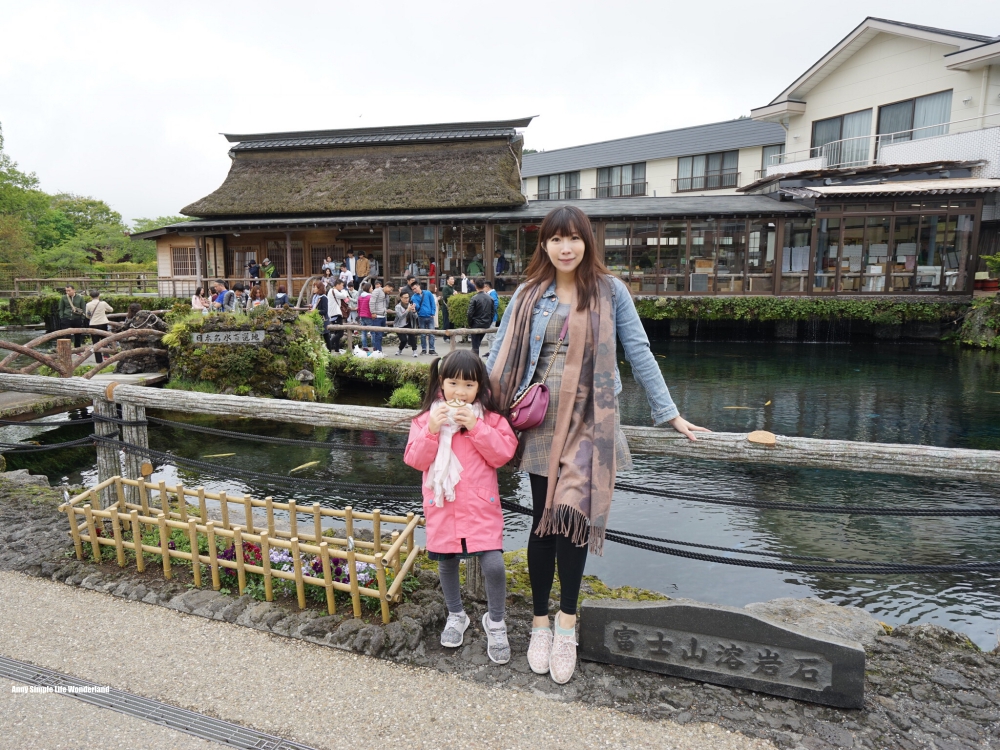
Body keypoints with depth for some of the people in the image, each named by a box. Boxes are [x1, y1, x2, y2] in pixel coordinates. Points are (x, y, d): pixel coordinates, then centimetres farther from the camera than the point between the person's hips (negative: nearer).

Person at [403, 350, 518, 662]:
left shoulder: (491, 417, -2)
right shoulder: (426, 418, 0)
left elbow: (503, 454, -11)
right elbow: (415, 460, -4)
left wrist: (476, 427, -20)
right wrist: (431, 431, -19)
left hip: (482, 506, -2)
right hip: (442, 507, 2)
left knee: (493, 564, -9)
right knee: (447, 563, 15)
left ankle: (495, 622, 17)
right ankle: (456, 616, 41)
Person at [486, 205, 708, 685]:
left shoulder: (609, 290, 2)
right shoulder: (529, 295, 5)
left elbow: (639, 353, 3)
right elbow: (500, 356, 8)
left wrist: (670, 414, 2)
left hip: (588, 420, -1)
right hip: (541, 419, 1)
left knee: (571, 514, -7)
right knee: (545, 519, 5)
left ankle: (566, 623, 16)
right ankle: (540, 623, 23)